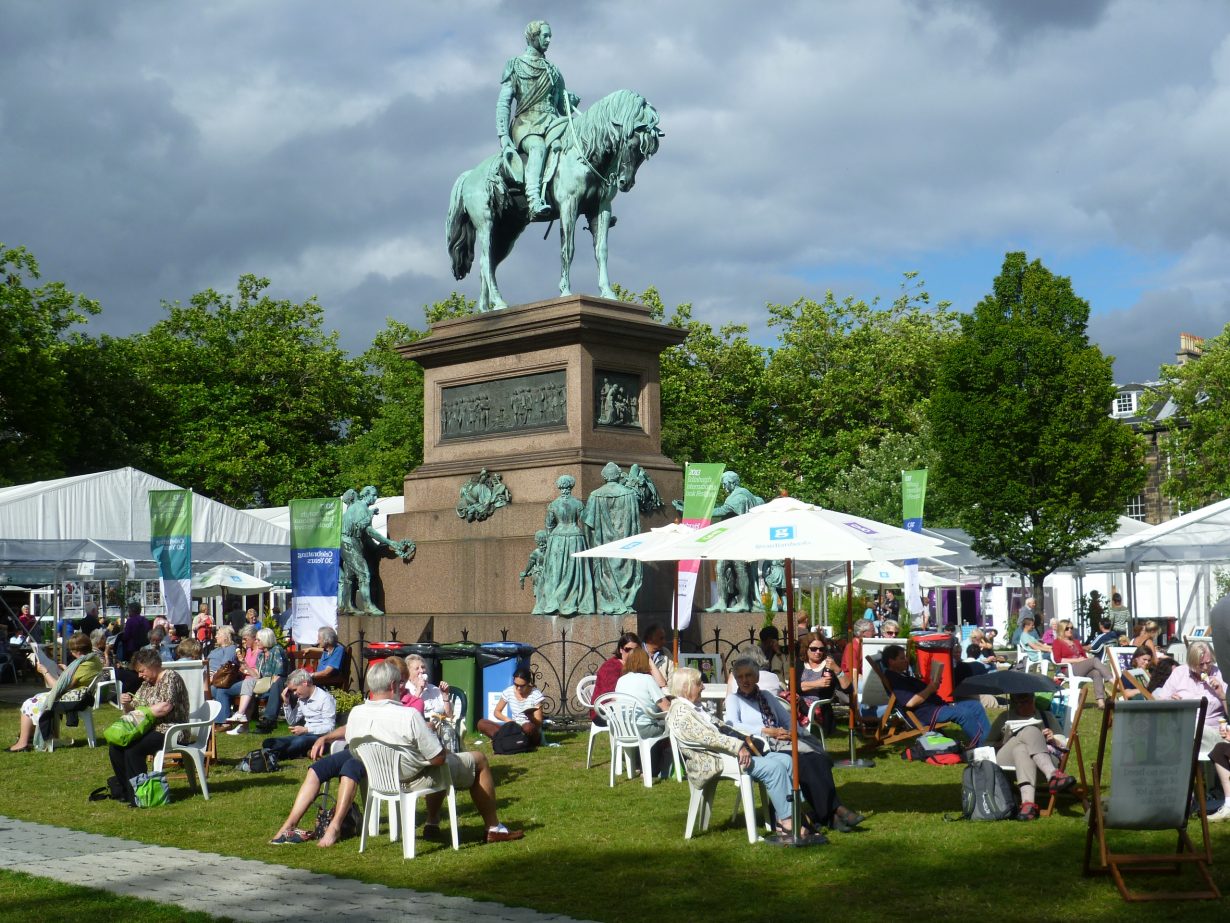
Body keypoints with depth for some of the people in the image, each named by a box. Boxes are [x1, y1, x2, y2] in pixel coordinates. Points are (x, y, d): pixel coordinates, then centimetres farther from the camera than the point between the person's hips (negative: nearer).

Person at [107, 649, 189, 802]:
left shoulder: (170, 677, -8)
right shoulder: (146, 683, 18)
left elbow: (165, 707, -23)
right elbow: (132, 711, 22)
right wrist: (126, 704, 0)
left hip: (169, 731, -9)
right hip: (149, 729, 9)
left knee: (133, 749, -28)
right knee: (115, 746, -12)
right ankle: (125, 788, -3)